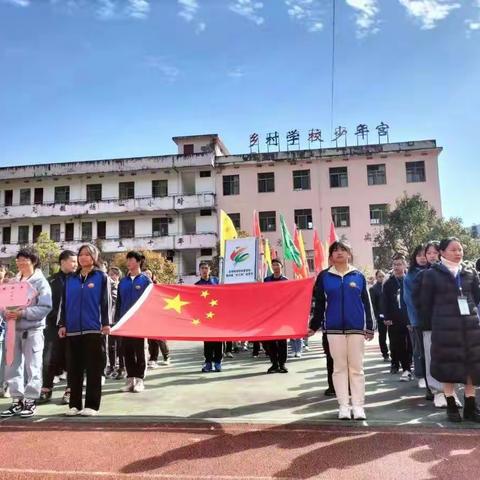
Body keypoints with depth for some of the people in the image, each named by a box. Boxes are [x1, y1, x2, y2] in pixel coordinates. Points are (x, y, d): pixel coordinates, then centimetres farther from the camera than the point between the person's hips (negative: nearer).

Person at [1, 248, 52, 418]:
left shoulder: (40, 282, -5)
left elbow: (45, 307, -13)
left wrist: (22, 313, -20)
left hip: (33, 329, -6)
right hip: (14, 329, 6)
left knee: (32, 366, -1)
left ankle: (31, 401, 8)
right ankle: (17, 400, 17)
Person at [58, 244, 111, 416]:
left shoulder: (101, 276, 3)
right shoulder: (70, 279, 14)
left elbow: (106, 301, -2)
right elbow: (64, 303, 15)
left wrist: (106, 323, -8)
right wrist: (62, 324, 8)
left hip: (94, 329, -4)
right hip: (73, 330, 4)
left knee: (93, 368, 1)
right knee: (74, 369, 8)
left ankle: (92, 405, 7)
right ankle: (75, 404, 18)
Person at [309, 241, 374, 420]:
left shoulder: (358, 276, 6)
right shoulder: (324, 276, 4)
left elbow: (366, 303, 7)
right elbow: (319, 304, 6)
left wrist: (370, 327, 3)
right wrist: (313, 326, 4)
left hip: (356, 328, 0)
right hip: (334, 328, 0)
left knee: (356, 367, 4)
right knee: (339, 367, 5)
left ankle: (358, 405, 11)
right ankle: (343, 405, 12)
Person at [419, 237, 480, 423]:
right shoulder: (432, 274, -2)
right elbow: (426, 303, -1)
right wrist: (432, 323, 0)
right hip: (445, 326, -3)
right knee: (448, 365, 1)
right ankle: (451, 406, 12)